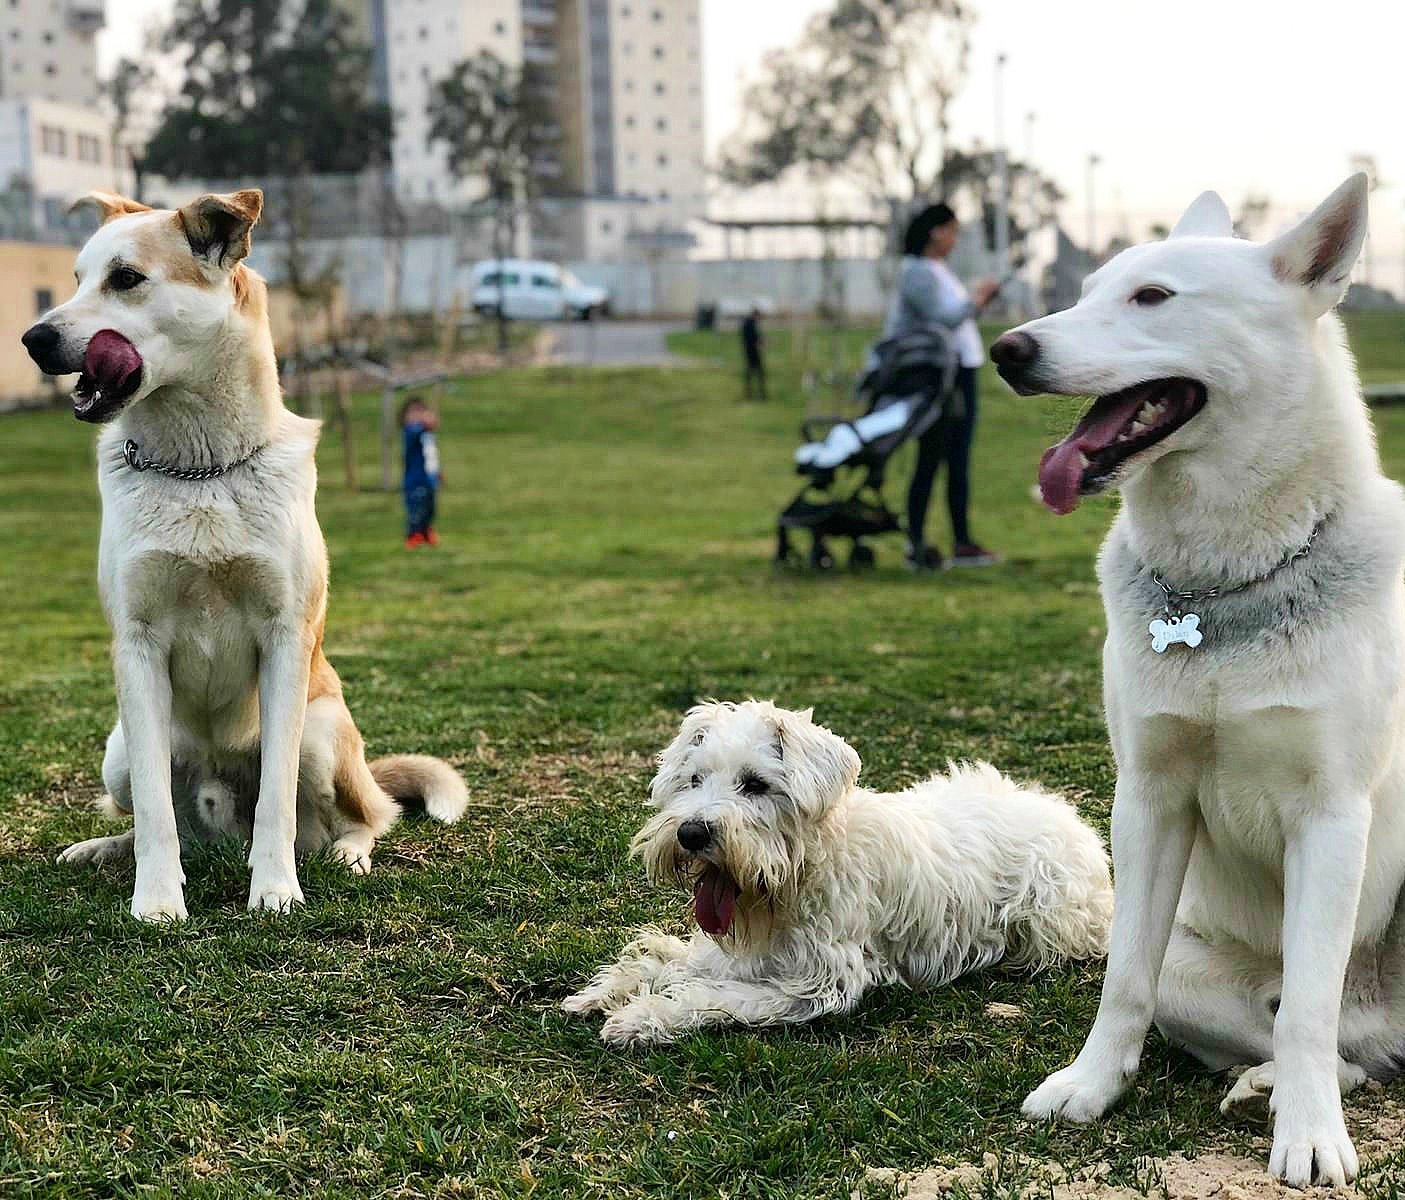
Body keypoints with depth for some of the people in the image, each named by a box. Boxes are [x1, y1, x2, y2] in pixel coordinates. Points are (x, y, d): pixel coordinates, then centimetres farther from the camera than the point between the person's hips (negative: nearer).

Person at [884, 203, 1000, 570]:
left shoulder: (940, 271, 18)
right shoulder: (917, 273, -12)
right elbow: (942, 320, -21)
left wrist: (980, 300, 7)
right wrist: (975, 299, -9)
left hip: (961, 373, 9)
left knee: (959, 461, 8)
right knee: (930, 461, -6)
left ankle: (963, 542, 11)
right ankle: (915, 545, -1)